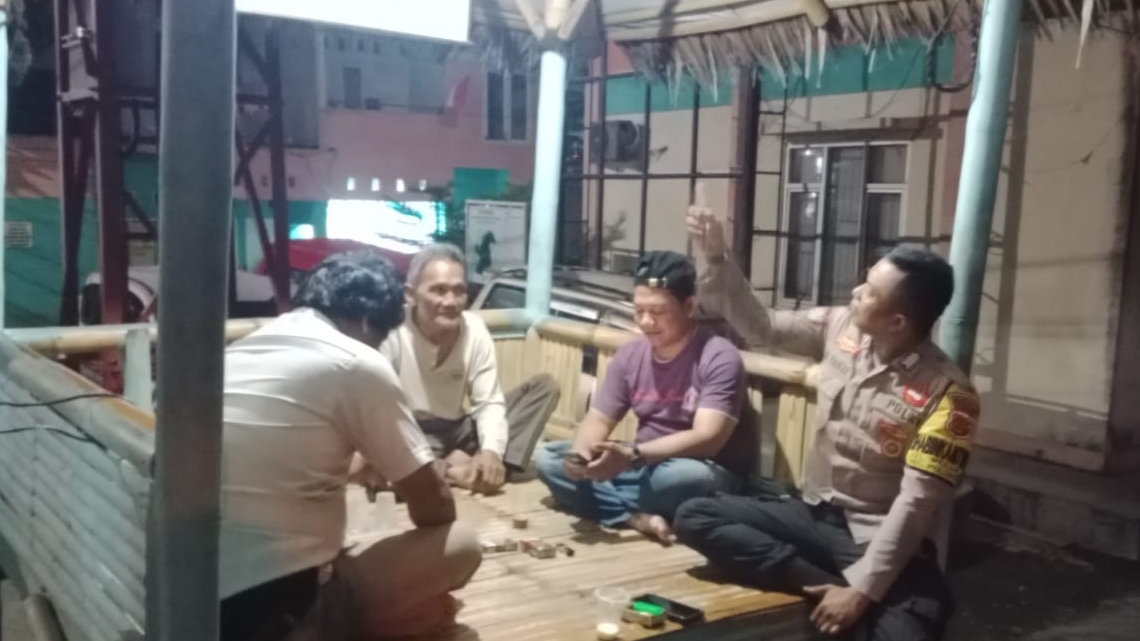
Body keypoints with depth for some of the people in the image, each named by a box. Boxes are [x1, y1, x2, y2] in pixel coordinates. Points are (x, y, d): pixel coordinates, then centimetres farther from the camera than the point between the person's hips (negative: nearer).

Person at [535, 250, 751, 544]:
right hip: (644, 465, 6)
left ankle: (607, 504, -13)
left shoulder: (719, 357, -18)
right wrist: (580, 452, -21)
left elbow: (706, 439, -27)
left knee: (689, 477, -41)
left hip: (706, 472, -6)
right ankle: (638, 518, -24)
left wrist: (632, 455, -38)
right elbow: (598, 419, 3)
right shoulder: (629, 354, 1)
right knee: (548, 459, -7)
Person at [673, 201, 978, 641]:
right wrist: (716, 260, 0)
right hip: (815, 513, 7)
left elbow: (916, 502, -21)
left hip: (884, 538, -6)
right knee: (694, 518, -15)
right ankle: (835, 590, -20)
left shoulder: (946, 393, -18)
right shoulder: (839, 328, -2)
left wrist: (863, 588, -26)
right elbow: (760, 326, 12)